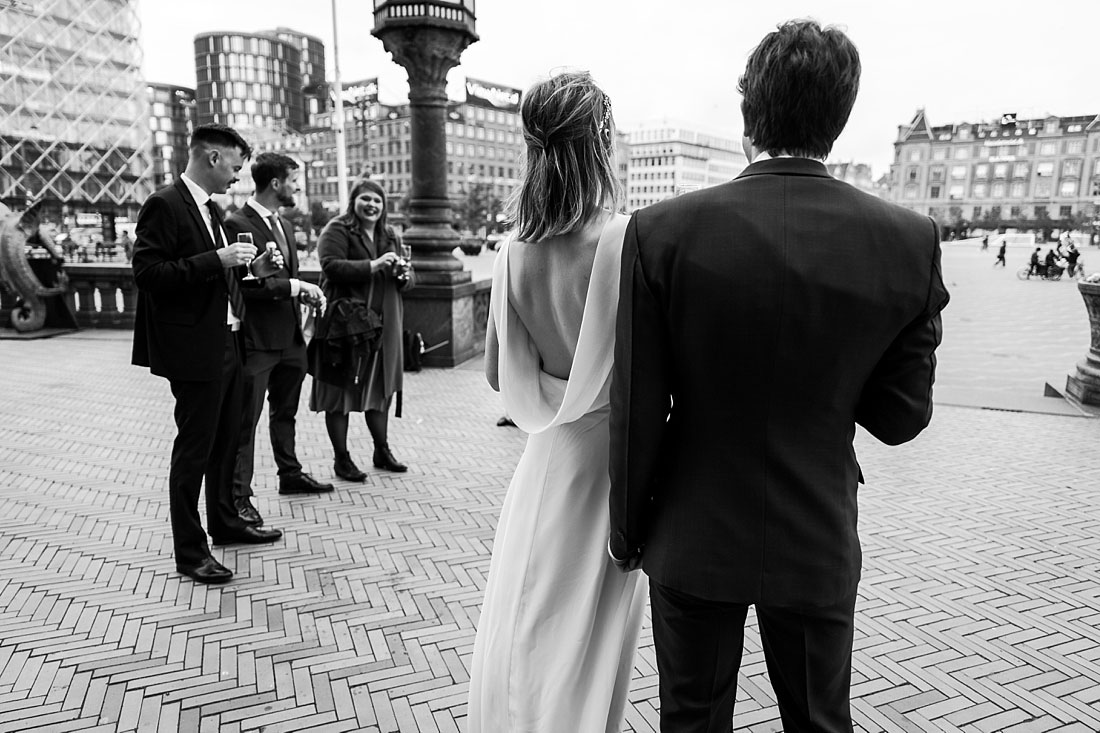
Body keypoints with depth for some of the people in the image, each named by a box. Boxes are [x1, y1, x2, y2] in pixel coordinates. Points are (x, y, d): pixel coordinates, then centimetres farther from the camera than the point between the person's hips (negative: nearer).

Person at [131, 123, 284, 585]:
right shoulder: (165, 205, -12)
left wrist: (241, 265, 6)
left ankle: (224, 522, 36)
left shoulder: (210, 209, 15)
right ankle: (189, 551, 11)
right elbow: (147, 273, -19)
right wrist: (216, 259, -23)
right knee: (194, 449, -1)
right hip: (194, 348, -9)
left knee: (226, 440, 19)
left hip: (227, 343, 9)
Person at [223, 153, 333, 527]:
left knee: (285, 412, 21)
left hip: (290, 335, 9)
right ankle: (239, 495, 8)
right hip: (256, 339, -9)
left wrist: (305, 291, 2)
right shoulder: (238, 225, -14)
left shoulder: (284, 224, 14)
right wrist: (294, 286, -20)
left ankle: (290, 474, 37)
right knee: (245, 420, -1)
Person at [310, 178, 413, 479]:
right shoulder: (337, 231, -4)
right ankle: (341, 458, 10)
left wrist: (404, 275, -5)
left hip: (382, 325, 7)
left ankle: (382, 451, 28)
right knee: (341, 390, 0)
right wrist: (373, 265, -26)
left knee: (380, 388, 14)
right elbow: (331, 266, -20)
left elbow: (407, 277, 19)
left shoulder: (389, 235, 17)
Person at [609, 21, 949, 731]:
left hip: (693, 538, -1)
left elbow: (637, 414, -13)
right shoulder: (911, 240, -12)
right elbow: (901, 417, -5)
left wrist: (628, 533, 1)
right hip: (819, 541, 2)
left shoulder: (661, 231, -18)